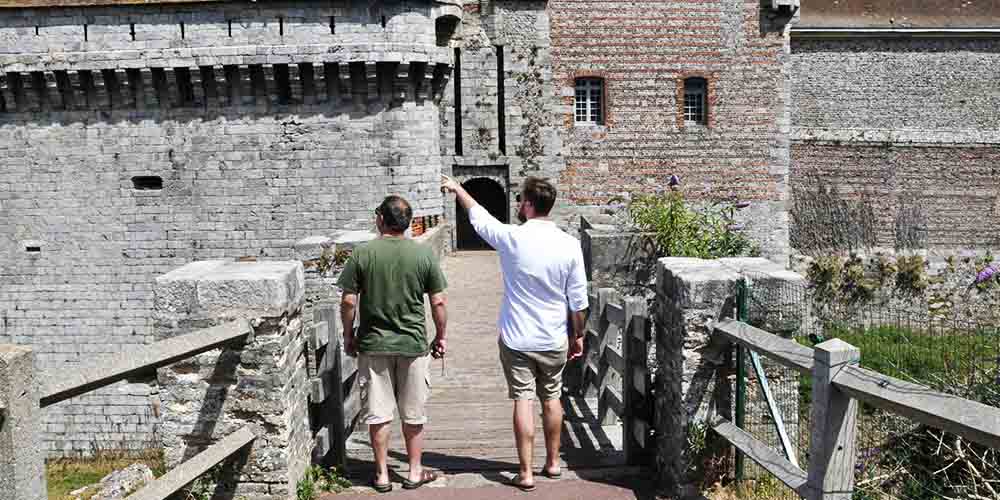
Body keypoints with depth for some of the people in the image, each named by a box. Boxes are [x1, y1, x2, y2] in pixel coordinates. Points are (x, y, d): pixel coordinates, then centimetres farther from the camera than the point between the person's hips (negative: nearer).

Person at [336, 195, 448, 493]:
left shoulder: (362, 254, -8)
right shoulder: (424, 254, -6)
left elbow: (348, 302, -6)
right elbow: (438, 303, -5)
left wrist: (348, 336, 7)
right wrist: (441, 337, 8)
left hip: (373, 345, 0)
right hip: (414, 345, 0)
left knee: (378, 413, 11)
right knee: (413, 415, 14)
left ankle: (382, 475, 21)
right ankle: (415, 473, 24)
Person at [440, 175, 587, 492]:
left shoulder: (512, 238, -13)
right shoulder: (569, 245, -8)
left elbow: (478, 217, 6)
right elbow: (578, 301, -4)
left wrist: (457, 188, 23)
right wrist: (578, 336, 10)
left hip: (516, 340, -2)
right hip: (554, 341, 3)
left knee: (523, 401, 3)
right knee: (552, 399, 17)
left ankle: (526, 473, 9)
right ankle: (553, 463, 30)